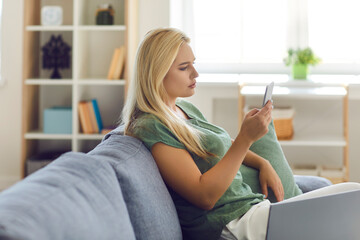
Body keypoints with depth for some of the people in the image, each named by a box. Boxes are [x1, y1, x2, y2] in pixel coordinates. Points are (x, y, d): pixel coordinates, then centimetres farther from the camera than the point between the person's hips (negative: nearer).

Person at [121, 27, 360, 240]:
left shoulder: (186, 108, 16)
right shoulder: (150, 128, -14)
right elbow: (204, 196, -19)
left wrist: (263, 164, 12)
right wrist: (246, 138, -22)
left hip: (255, 204, 10)